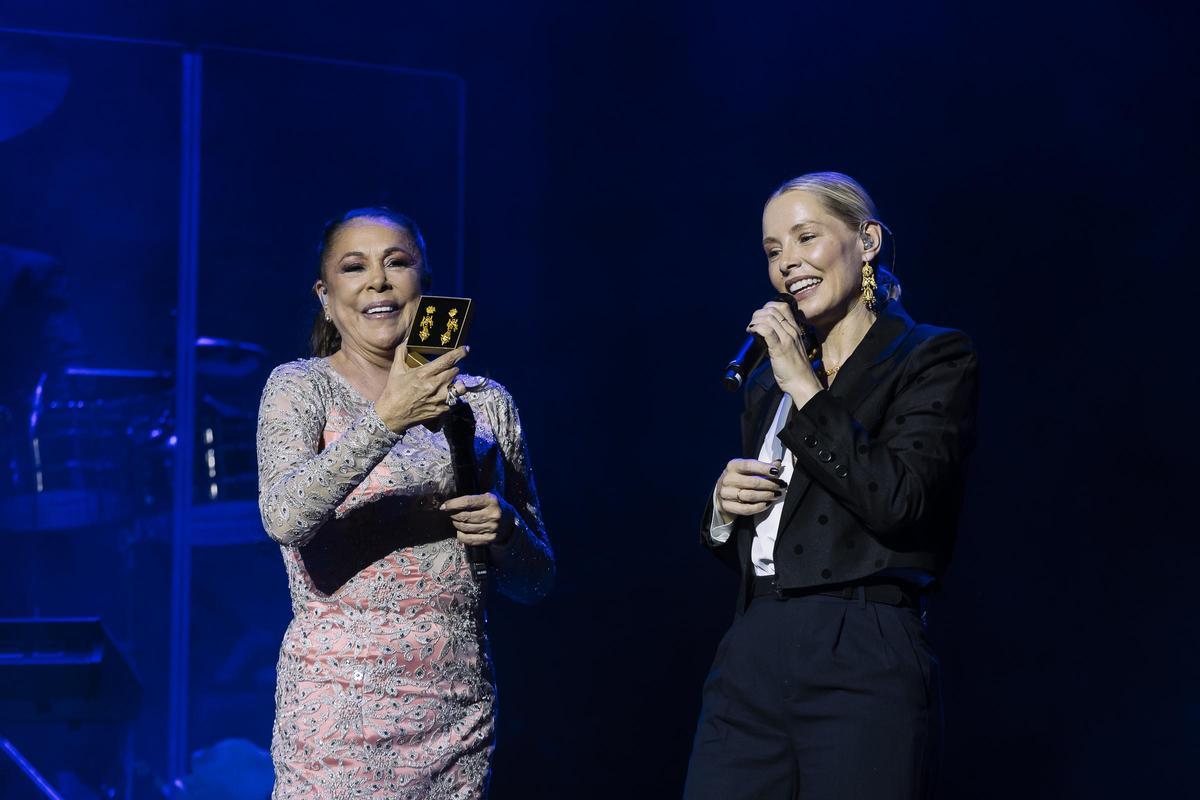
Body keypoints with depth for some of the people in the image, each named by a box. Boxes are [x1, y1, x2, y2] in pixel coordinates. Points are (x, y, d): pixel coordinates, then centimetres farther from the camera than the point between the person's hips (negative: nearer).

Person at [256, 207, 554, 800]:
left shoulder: (485, 402, 9)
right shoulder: (300, 388, 0)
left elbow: (534, 580, 14)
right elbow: (285, 518, -20)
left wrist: (504, 529, -7)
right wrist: (386, 418, -28)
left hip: (459, 707, 4)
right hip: (339, 701, -3)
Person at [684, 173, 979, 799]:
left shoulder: (935, 360, 1)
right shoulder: (768, 383, 20)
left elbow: (899, 500, -16)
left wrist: (805, 388, -9)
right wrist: (724, 507, 3)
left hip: (862, 667, -6)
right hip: (751, 657, 6)